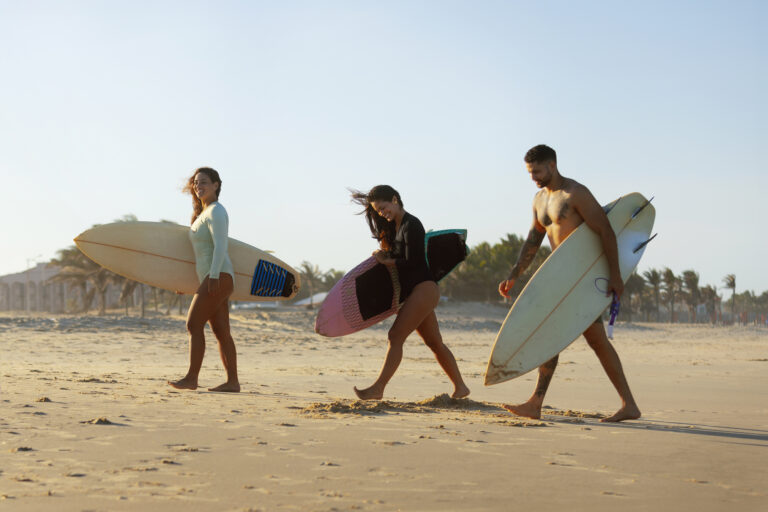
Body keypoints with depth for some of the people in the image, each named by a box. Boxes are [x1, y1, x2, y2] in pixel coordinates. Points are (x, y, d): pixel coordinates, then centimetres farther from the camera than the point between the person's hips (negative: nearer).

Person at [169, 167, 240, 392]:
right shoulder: (203, 213, 21)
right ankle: (232, 381, 7)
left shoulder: (216, 212, -9)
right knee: (221, 331, 7)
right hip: (211, 280, 10)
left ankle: (191, 378, -11)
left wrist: (213, 276, -28)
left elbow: (220, 246, -20)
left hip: (218, 278, -10)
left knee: (194, 324, -11)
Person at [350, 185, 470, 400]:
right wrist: (383, 254, 0)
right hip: (417, 292, 10)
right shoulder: (395, 226, 15)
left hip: (424, 289, -10)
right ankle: (460, 387, 20)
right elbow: (398, 255, 19)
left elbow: (412, 263, -16)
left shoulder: (411, 225, -13)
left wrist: (386, 261, -6)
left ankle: (378, 389, -15)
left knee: (396, 336, -14)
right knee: (435, 343, 12)